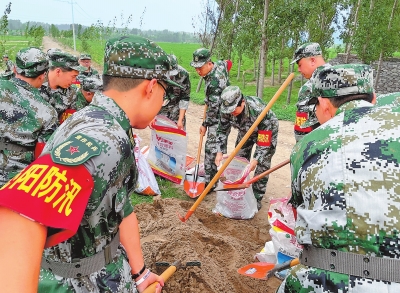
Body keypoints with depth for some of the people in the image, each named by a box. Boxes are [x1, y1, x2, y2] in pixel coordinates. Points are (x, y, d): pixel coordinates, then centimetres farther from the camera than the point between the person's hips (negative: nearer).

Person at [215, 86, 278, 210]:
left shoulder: (258, 110, -43)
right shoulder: (227, 109, -27)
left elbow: (264, 140, -37)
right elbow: (222, 130, -13)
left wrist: (256, 159, -40)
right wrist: (220, 152, -22)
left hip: (268, 131, -5)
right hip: (246, 130, 5)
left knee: (262, 165, -8)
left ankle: (257, 198, 5)